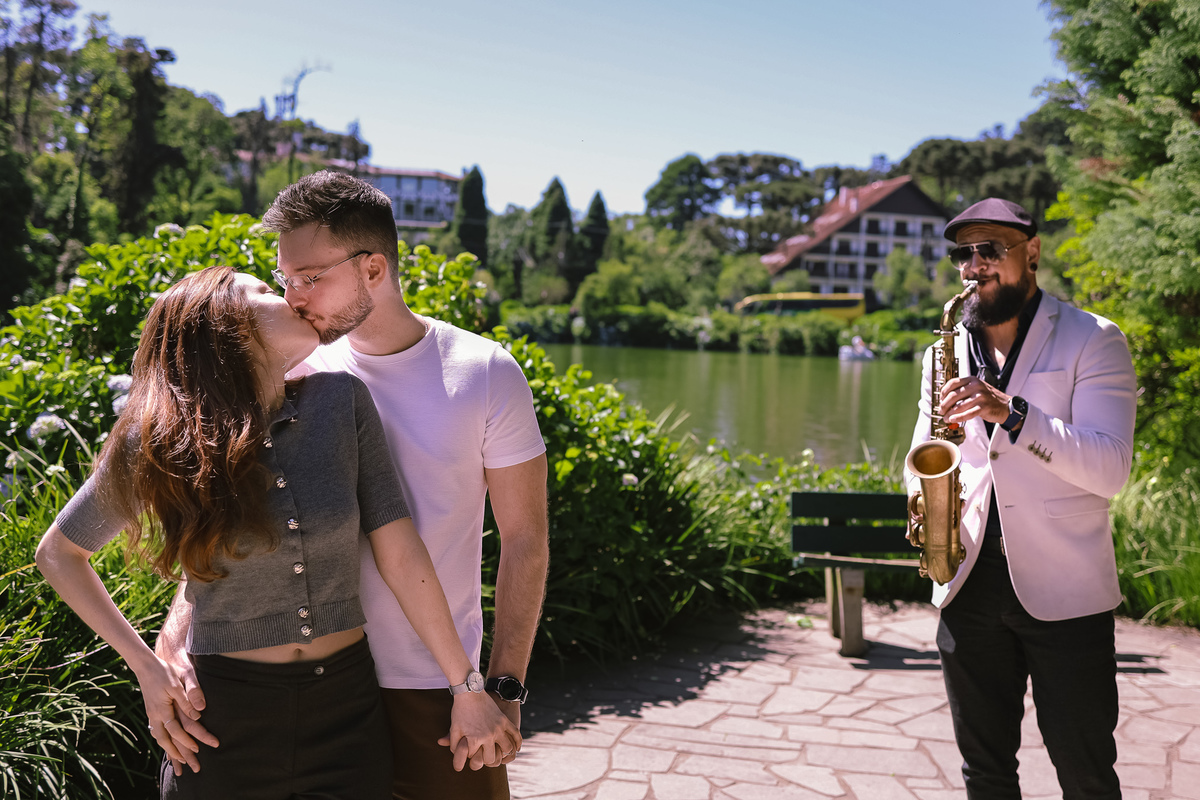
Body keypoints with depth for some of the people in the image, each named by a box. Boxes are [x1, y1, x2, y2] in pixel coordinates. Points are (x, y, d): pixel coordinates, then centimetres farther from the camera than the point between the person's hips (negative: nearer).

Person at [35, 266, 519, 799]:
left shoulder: (340, 401, -6)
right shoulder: (159, 446, -9)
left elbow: (400, 554, -5)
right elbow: (57, 552, 5)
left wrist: (467, 688, -4)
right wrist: (146, 668, -3)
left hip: (348, 711, 2)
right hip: (225, 715, -2)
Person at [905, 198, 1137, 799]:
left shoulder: (1093, 340, -3)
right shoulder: (946, 352, 12)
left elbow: (1109, 468, -14)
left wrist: (1008, 412, -25)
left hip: (1064, 591, -4)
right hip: (970, 585, 4)